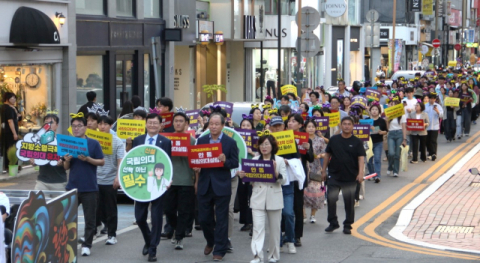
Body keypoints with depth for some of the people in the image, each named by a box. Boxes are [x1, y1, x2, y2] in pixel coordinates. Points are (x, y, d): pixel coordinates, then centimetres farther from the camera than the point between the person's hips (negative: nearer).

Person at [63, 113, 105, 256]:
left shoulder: (93, 143, -3)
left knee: (90, 218, 2)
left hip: (90, 187, -3)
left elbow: (102, 162, -3)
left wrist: (87, 159, -18)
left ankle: (86, 245, 9)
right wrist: (67, 160, -11)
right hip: (72, 186, 3)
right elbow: (66, 167, 11)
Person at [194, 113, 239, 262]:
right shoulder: (201, 140, 8)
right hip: (204, 185, 3)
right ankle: (210, 241, 35)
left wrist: (225, 160, -22)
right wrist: (196, 167, -13)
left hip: (222, 186, -3)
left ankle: (219, 250, 10)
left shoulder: (230, 142, -1)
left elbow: (235, 163, -3)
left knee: (221, 219, 1)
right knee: (204, 218, 8)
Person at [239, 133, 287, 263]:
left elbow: (283, 180, -3)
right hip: (258, 199, 0)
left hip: (274, 199, 0)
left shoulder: (279, 160, 3)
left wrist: (275, 172, -21)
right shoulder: (254, 160, 8)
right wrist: (243, 176, -9)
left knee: (274, 229, 8)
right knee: (258, 228, -9)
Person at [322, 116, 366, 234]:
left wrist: (360, 173, -16)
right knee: (331, 198, -4)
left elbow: (361, 158, -5)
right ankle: (333, 223, 11)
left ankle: (348, 225, 17)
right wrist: (324, 170, 9)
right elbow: (327, 155, 12)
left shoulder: (357, 142, 0)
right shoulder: (334, 139, 5)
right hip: (334, 176, 1)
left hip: (351, 177, -1)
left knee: (349, 202, 5)